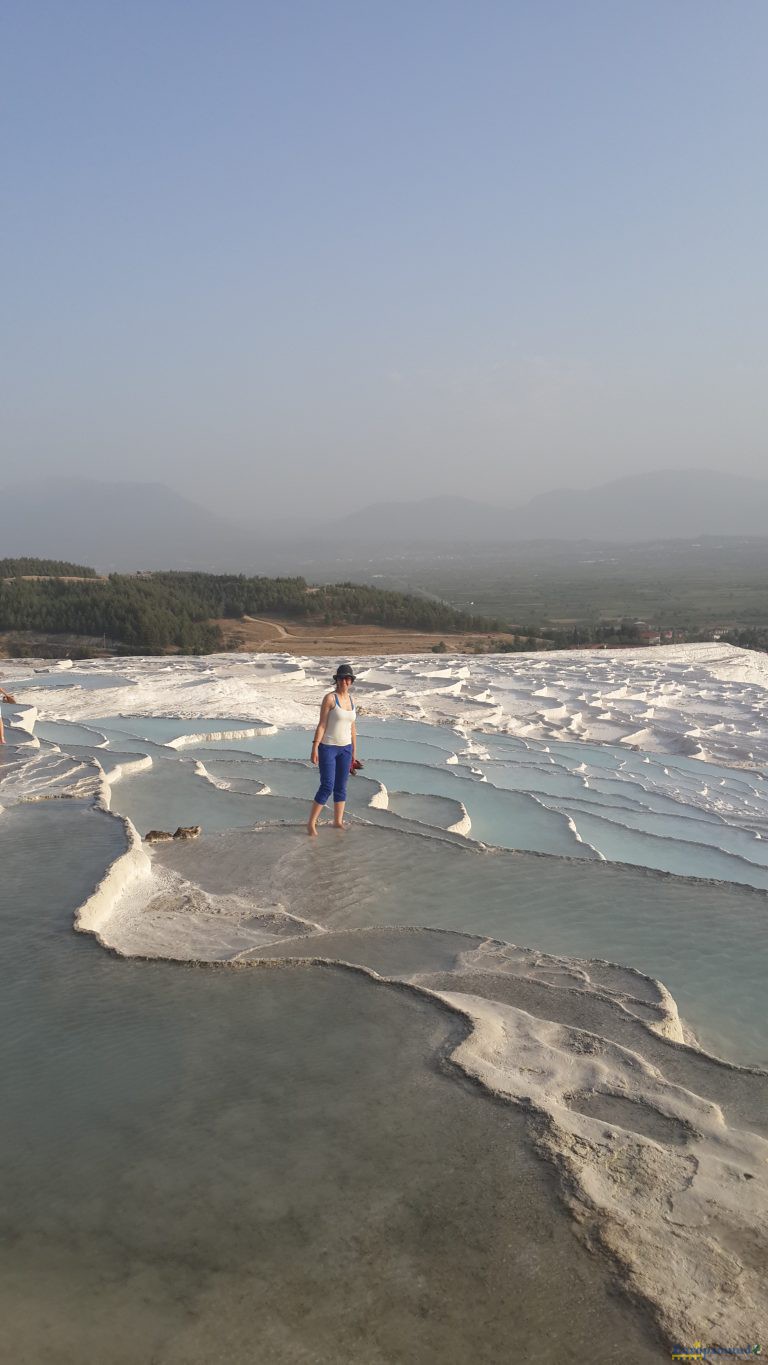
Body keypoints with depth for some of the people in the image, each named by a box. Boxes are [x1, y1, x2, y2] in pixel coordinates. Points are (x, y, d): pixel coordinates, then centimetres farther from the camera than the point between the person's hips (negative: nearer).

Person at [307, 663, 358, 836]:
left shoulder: (350, 700, 7)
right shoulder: (329, 698, -12)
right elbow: (321, 724, -13)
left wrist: (353, 752, 15)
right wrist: (314, 748, -17)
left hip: (345, 749, 6)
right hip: (327, 748, -6)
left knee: (341, 787, 10)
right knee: (327, 787, -10)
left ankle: (338, 822, 21)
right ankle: (311, 823, 1)